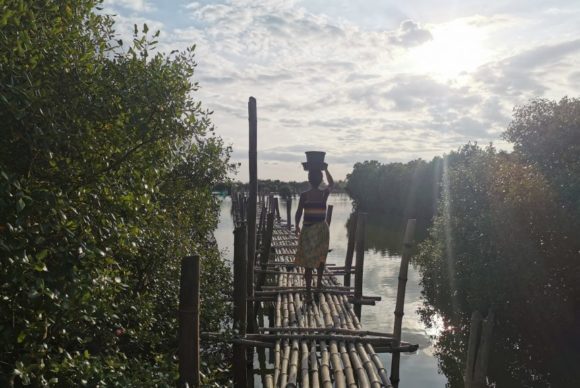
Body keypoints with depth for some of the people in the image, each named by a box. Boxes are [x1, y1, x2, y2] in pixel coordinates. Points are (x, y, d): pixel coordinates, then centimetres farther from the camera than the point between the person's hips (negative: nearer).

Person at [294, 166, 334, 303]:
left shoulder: (304, 195, -8)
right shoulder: (324, 194, -3)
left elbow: (298, 213, -4)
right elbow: (332, 183, 18)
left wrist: (297, 225, 12)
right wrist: (325, 169, 25)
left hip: (307, 229, -1)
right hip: (322, 229, 1)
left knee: (308, 262, 2)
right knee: (321, 257, 24)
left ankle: (308, 294, 3)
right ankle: (319, 284, 30)